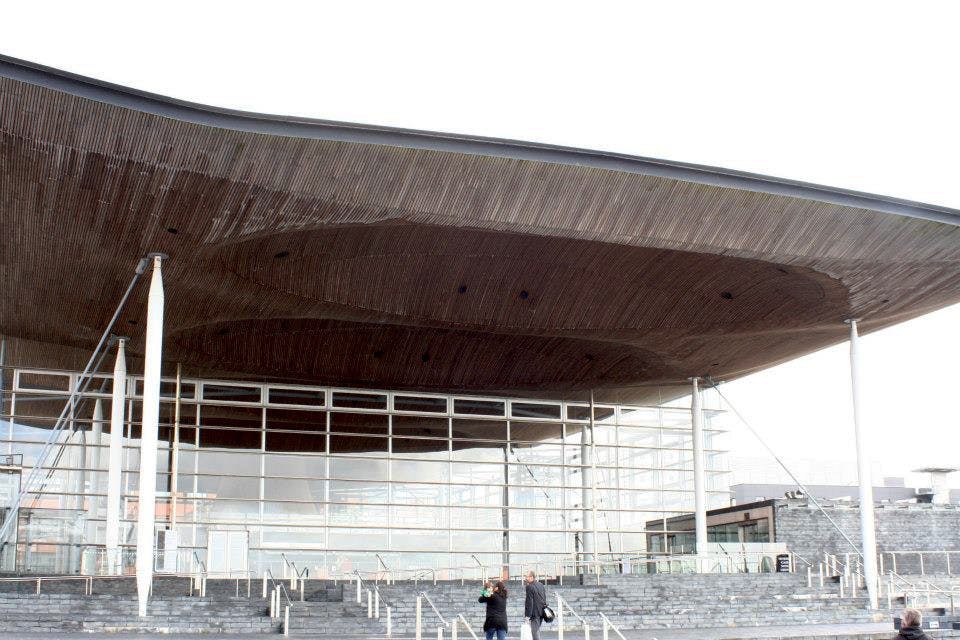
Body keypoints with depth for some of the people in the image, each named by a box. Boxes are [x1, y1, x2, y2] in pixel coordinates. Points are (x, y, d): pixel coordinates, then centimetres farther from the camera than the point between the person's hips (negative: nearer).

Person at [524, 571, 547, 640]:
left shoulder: (529, 587, -16)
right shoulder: (541, 585, 9)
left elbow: (529, 602, -19)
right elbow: (544, 598, 16)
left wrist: (527, 615, -18)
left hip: (535, 613, -8)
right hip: (542, 612, 8)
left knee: (535, 632, -4)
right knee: (537, 630, 18)